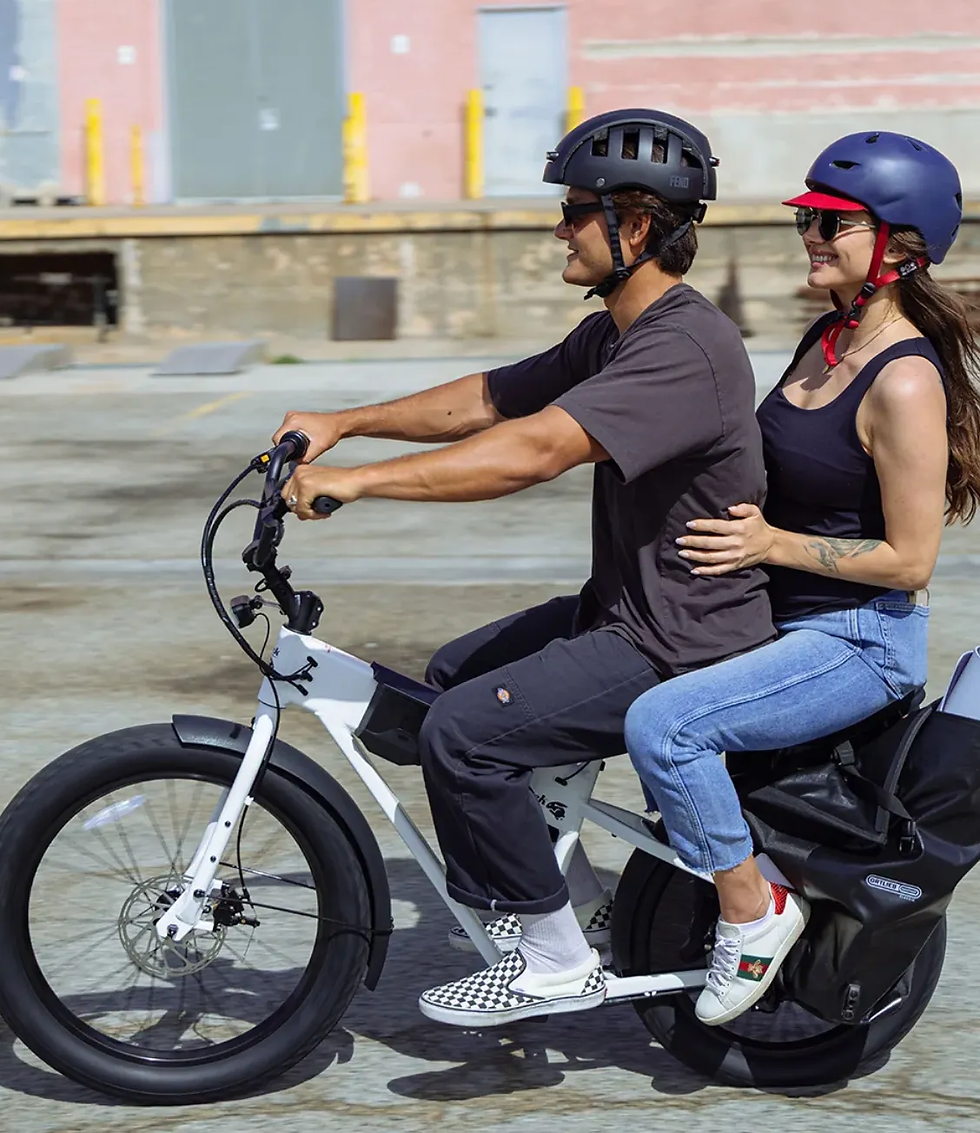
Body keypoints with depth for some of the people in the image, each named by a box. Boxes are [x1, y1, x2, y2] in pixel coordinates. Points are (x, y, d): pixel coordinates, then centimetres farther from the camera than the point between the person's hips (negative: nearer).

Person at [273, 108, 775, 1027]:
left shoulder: (686, 348, -24)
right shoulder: (611, 335, 10)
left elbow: (536, 449, -33)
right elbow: (484, 402, 15)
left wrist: (358, 481, -32)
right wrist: (341, 424, 6)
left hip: (683, 650, -11)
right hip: (624, 612, 11)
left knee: (462, 733, -19)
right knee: (453, 673, 20)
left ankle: (557, 964, -3)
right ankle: (576, 901, 26)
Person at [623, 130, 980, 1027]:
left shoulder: (906, 383, -22)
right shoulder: (828, 338, 6)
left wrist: (772, 544, -21)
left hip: (863, 642, -10)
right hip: (787, 620, 10)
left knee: (662, 722, -27)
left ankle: (754, 910, -6)